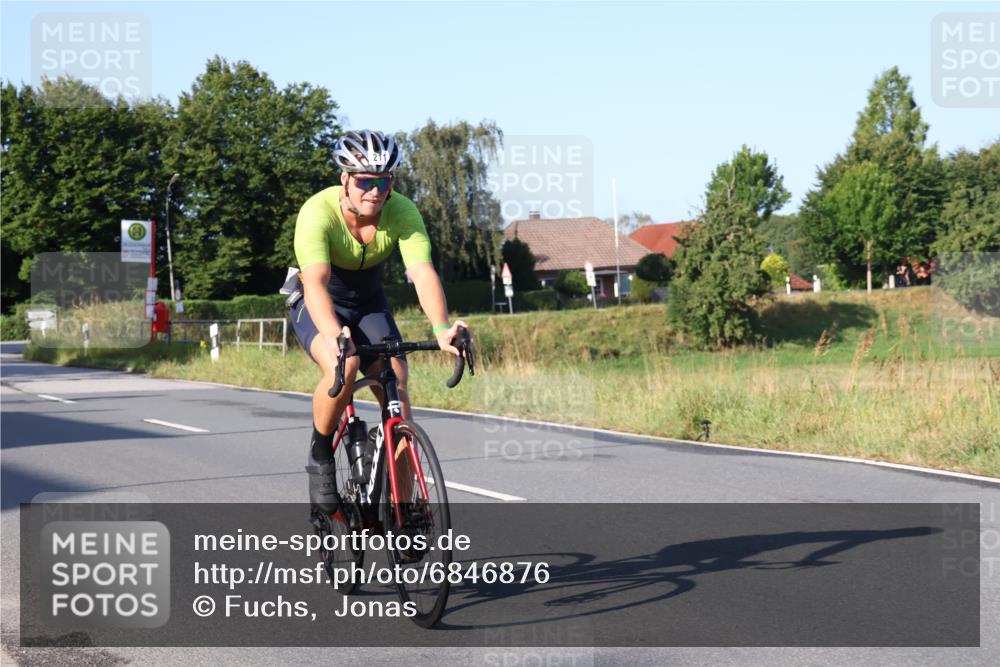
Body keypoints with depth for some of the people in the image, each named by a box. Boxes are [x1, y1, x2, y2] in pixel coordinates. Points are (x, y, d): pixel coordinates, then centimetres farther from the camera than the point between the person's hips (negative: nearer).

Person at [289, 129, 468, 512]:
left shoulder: (402, 212, -22)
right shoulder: (318, 212, -29)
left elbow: (422, 272, -34)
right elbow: (315, 281, -41)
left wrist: (441, 328, -52)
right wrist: (333, 334, -60)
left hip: (369, 304, 3)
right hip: (318, 307, -3)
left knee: (396, 387, -15)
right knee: (344, 367, -34)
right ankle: (320, 455, -8)